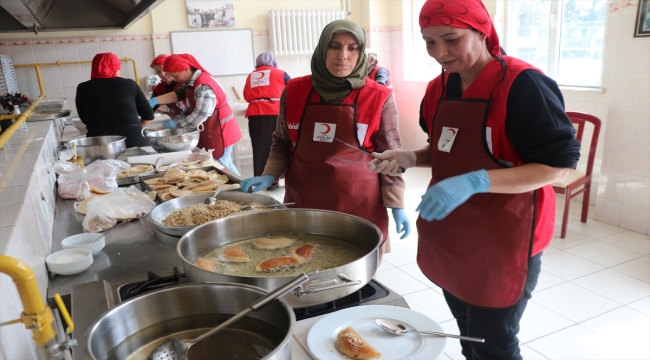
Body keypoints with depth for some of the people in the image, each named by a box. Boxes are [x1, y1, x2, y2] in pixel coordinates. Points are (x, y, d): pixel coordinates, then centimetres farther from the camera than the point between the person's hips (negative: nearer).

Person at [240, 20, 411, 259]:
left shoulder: (379, 98, -6)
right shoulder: (294, 91, 0)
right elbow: (282, 143, 12)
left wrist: (397, 205, -2)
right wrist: (270, 175, -2)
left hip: (360, 207, -1)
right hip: (302, 203, 2)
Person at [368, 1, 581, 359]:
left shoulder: (523, 84, -18)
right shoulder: (439, 88, 4)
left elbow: (558, 164, -19)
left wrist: (474, 183, -30)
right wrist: (410, 158, -5)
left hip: (503, 238, -6)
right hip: (450, 234, 7)